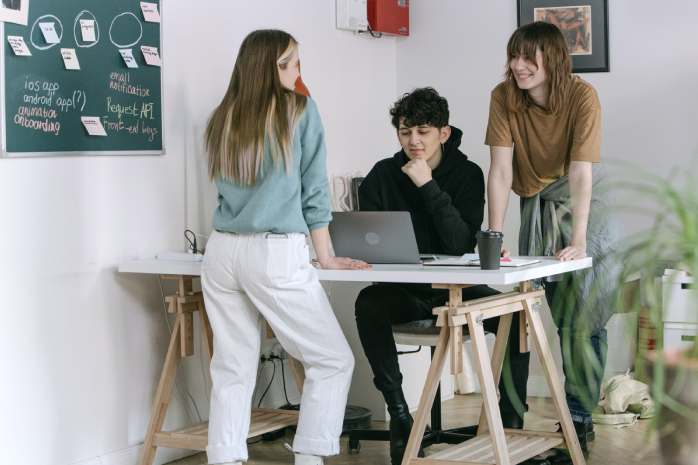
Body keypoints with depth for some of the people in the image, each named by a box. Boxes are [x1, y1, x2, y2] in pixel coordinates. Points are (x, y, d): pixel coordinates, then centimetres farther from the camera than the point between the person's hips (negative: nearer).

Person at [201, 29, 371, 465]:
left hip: (222, 251, 6)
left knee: (233, 368, 9)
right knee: (334, 360, 6)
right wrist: (327, 256, 10)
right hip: (277, 255, -6)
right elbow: (314, 188, 2)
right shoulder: (300, 110, -1)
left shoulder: (222, 119, 13)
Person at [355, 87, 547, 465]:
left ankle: (510, 420, -13)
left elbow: (463, 245, -18)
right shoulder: (382, 175, 0)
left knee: (516, 314, -26)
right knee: (368, 303, -32)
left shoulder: (467, 174, -5)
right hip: (404, 292, 1)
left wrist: (429, 186, -23)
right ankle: (399, 412, -22)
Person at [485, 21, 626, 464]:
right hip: (537, 207, 3)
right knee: (560, 319, 2)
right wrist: (494, 238, -26)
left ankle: (579, 423, -5)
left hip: (586, 204, -2)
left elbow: (580, 174, -27)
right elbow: (500, 170, -18)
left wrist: (578, 240, -34)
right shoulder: (504, 97, -13)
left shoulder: (582, 95, -21)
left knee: (585, 320, -8)